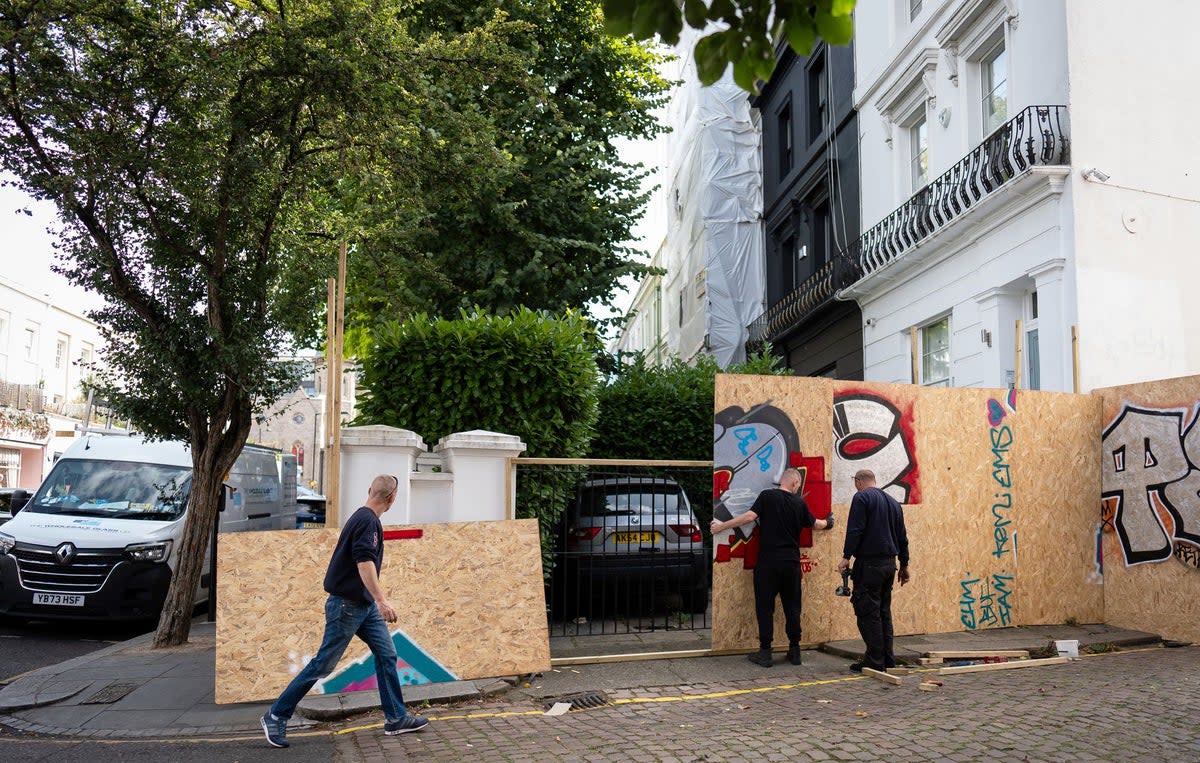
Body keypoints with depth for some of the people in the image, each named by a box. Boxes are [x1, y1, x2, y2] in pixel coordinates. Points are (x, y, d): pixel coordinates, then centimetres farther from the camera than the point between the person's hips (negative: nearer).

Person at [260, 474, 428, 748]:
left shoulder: (365, 518, 12)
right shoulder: (367, 520, -19)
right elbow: (364, 562, -29)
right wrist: (381, 600, -33)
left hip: (364, 605, 10)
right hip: (346, 605, -10)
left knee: (386, 655, 7)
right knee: (323, 664, -2)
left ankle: (396, 718, 12)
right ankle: (276, 716, 11)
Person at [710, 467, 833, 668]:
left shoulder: (767, 496, -5)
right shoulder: (799, 503, 5)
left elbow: (750, 516, -14)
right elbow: (815, 524, 20)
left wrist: (722, 526, -7)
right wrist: (827, 523, 42)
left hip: (768, 561, -3)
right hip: (791, 562, 3)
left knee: (765, 606, 3)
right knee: (792, 606, 12)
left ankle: (765, 652, 3)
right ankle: (795, 651, 16)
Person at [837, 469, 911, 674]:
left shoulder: (862, 497, -6)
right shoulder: (892, 501, 16)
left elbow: (855, 530, -17)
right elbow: (902, 536, 19)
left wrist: (846, 557, -15)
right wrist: (904, 565, 24)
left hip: (869, 564, -8)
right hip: (889, 563, 8)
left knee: (868, 613, -3)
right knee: (884, 612, 14)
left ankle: (875, 661, -2)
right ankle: (888, 659, 17)